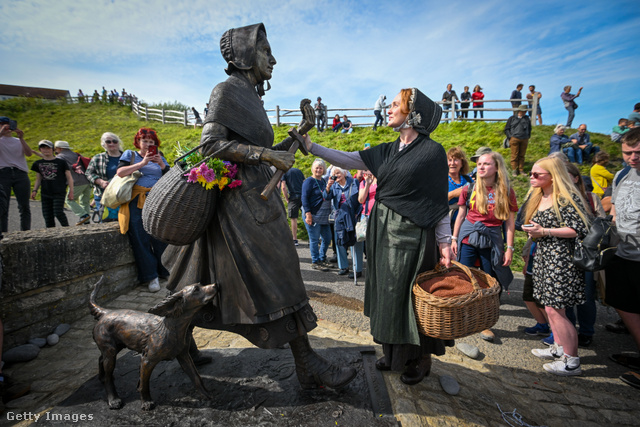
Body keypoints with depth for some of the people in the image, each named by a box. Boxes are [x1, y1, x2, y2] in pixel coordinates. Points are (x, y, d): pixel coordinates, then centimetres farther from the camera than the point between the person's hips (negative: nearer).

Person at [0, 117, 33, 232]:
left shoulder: (18, 141, 22)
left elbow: (29, 154, 5)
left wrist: (21, 138, -5)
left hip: (21, 174, 2)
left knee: (24, 207, -3)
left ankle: (26, 232, -1)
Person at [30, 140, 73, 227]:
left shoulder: (61, 162, 2)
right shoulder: (38, 163, 13)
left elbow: (69, 177, 3)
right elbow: (38, 179, 19)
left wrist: (71, 191, -2)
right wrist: (34, 190, 6)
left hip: (59, 192, -4)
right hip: (45, 194, 4)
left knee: (58, 213, -15)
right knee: (47, 215, 3)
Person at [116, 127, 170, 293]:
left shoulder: (159, 157, 21)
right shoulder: (130, 155, 16)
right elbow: (120, 172, -2)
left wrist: (162, 164, -5)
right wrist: (142, 163, -6)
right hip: (136, 201, -1)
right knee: (141, 239, -7)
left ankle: (165, 271, 8)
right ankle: (151, 276, 0)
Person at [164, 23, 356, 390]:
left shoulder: (251, 97, 20)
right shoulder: (228, 90, -6)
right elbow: (211, 142, -18)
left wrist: (296, 136, 14)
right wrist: (267, 155, -20)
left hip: (256, 199, 10)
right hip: (244, 202, -10)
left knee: (208, 283, 18)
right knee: (278, 281, -7)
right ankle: (309, 366, 5)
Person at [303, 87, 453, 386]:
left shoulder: (432, 152, -7)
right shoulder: (388, 151, 11)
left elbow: (439, 203, -7)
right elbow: (348, 161, 8)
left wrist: (444, 242, -8)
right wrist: (312, 147, 3)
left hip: (411, 236, -6)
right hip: (383, 233, 7)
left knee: (410, 295, 4)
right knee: (388, 292, 14)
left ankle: (421, 359, 27)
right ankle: (395, 352, 34)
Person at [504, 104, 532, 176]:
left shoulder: (527, 119, 18)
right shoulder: (512, 118, 9)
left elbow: (529, 129, 28)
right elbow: (506, 129, 7)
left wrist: (528, 137, 15)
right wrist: (510, 137, -4)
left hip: (524, 140, 3)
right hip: (514, 139, -3)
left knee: (522, 156, 4)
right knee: (514, 155, -6)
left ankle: (521, 170, 9)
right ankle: (514, 170, -2)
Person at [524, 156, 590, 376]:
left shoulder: (567, 198, -12)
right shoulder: (538, 197, 14)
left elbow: (578, 229, -16)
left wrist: (544, 231, -18)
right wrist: (533, 232, 6)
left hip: (560, 258, -9)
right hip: (543, 256, 9)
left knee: (554, 309, -6)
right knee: (550, 306, 15)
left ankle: (572, 362, 8)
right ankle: (559, 348, 29)